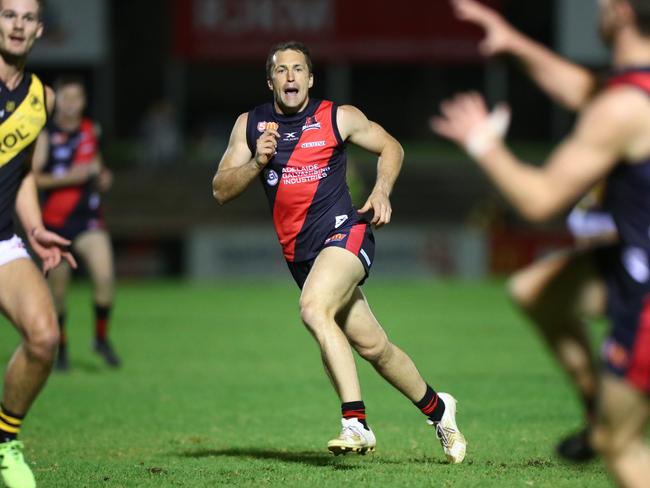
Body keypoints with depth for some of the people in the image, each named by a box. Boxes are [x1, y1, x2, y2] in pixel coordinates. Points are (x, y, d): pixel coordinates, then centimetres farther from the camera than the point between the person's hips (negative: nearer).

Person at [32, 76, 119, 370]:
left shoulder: (91, 130, 8)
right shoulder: (47, 135, -5)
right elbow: (34, 178, -10)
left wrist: (102, 176, 3)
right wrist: (69, 177, -20)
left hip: (89, 218, 2)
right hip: (56, 220, -2)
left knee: (104, 276, -16)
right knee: (57, 288, 5)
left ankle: (102, 338, 3)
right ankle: (60, 346, 24)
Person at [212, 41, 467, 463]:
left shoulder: (338, 118, 0)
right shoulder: (250, 125, 7)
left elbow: (390, 147, 14)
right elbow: (221, 191, 4)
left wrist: (382, 191, -2)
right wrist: (257, 162, -12)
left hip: (344, 231, -5)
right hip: (299, 252, 5)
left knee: (314, 308, -31)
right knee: (372, 346, 8)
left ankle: (356, 423, -32)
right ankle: (436, 408, 30)